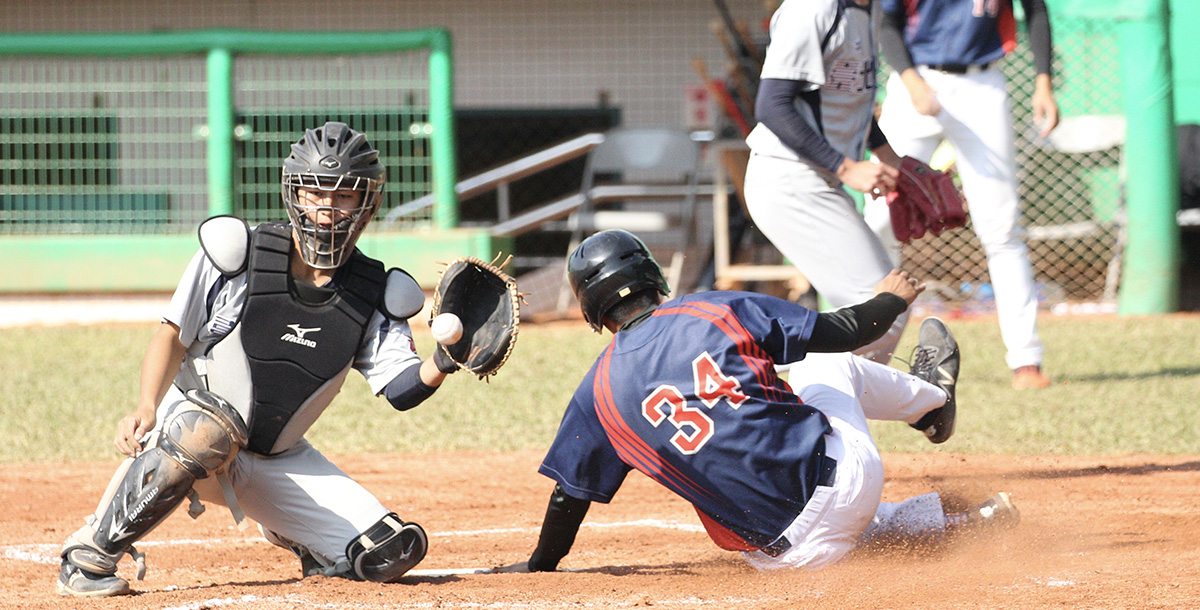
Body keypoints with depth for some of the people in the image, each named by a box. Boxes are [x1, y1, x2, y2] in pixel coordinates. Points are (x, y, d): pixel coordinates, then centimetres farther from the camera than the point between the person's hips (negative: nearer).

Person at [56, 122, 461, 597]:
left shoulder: (374, 295, -3)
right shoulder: (236, 254, -12)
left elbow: (402, 389, -11)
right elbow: (172, 336, -8)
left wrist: (441, 365, -33)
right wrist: (147, 408, -24)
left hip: (276, 460, 4)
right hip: (185, 419, -4)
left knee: (392, 552, -8)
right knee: (211, 426, -42)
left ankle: (292, 535, 25)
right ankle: (89, 557, -28)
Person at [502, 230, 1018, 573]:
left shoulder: (600, 389, -2)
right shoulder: (715, 312, -3)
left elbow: (570, 492, 4)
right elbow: (842, 332, 2)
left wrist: (541, 566, 21)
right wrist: (889, 300, 23)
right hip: (843, 473, 0)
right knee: (830, 365, 31)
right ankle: (931, 398, 55)